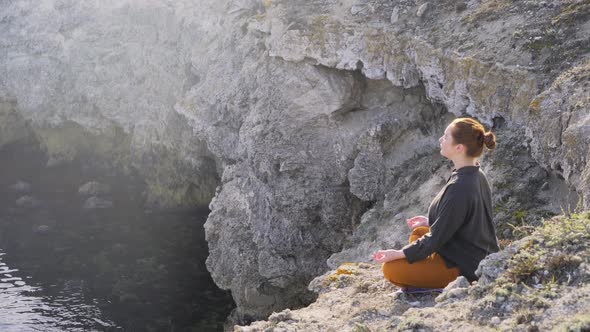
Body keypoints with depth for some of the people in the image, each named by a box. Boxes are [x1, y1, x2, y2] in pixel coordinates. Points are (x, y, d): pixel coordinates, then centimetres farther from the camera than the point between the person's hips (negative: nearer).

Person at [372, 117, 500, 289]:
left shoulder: (459, 188, -27)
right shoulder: (477, 176, 2)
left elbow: (436, 239, -22)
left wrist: (399, 254, -14)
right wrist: (430, 221, 19)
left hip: (467, 268, -10)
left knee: (391, 268, -11)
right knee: (418, 233, 27)